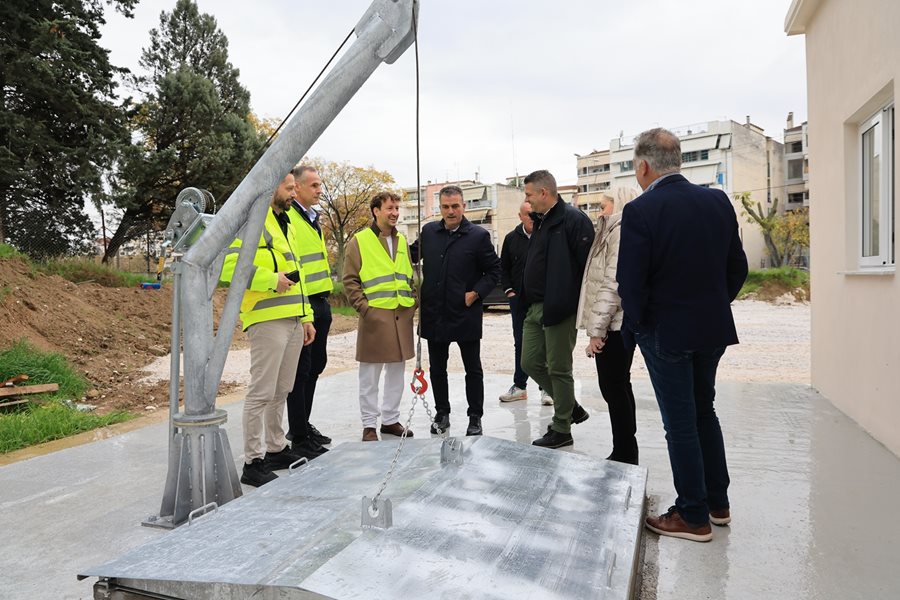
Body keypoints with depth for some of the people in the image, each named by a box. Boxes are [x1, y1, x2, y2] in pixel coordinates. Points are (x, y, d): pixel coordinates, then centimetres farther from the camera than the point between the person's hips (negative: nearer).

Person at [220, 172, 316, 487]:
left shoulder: (286, 224, 22)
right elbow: (229, 264, -19)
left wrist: (306, 316, 21)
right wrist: (271, 280, -19)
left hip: (293, 320, 9)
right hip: (267, 320, -9)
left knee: (281, 391, 16)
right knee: (261, 392, -3)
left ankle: (276, 449, 29)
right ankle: (253, 462, 7)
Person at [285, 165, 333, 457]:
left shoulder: (313, 218, 18)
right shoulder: (285, 217, -13)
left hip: (320, 303, 10)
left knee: (315, 365, 16)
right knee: (301, 370, -1)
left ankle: (303, 424, 31)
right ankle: (299, 437, 11)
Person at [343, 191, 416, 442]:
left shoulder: (402, 241, 14)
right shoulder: (359, 240, -3)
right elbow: (349, 280, -5)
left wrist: (413, 303, 8)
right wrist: (364, 307, -12)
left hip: (402, 315, 6)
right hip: (375, 316, -5)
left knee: (396, 372, 13)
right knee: (370, 376, 3)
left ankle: (391, 419, 25)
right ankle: (369, 425, 14)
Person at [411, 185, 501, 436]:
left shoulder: (479, 235, -5)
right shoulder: (429, 231, 5)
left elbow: (494, 271, -1)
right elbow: (412, 255, 20)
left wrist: (476, 293, -12)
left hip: (466, 314, -3)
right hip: (434, 314, 4)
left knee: (473, 369, 8)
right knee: (437, 368, 14)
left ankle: (475, 417, 21)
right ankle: (441, 414, 29)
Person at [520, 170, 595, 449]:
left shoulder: (574, 220, -14)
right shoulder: (540, 221, 15)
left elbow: (588, 265, -19)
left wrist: (583, 307, -18)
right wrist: (526, 299, 15)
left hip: (559, 309, -9)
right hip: (535, 308, 9)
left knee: (559, 369, 3)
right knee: (531, 363, 12)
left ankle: (561, 430, 19)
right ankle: (571, 408, 30)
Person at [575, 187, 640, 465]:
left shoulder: (621, 232, -11)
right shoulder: (613, 232, 20)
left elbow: (613, 284, -19)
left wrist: (596, 329, -19)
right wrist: (597, 326, 14)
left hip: (614, 324, -10)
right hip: (620, 324, 10)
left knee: (614, 388, -4)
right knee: (618, 387, 15)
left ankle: (624, 455, 6)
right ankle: (626, 453, 25)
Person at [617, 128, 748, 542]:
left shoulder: (640, 211, -18)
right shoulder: (718, 201, 1)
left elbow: (630, 281, -18)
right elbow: (737, 267, 5)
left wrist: (637, 325, -2)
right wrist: (714, 306, 15)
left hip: (666, 332, -6)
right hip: (713, 328, 6)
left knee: (680, 423, 6)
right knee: (704, 411, 22)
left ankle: (693, 516, 20)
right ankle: (717, 502, 34)